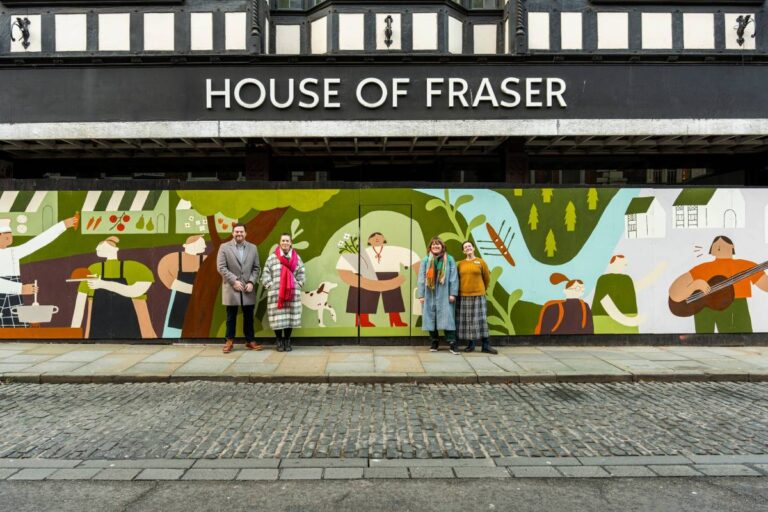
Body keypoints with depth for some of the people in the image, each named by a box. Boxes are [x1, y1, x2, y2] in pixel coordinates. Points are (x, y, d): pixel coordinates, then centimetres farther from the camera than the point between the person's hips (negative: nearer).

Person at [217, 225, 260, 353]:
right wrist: (234, 281, -13)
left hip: (248, 288, 2)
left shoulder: (253, 248, 8)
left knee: (249, 316, 8)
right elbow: (221, 267, -6)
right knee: (231, 316, 6)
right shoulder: (224, 247, 0)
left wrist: (251, 282, -7)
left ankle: (250, 341, 18)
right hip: (231, 288, -2)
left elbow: (256, 268, 7)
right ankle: (229, 341, 17)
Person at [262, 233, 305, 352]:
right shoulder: (272, 258, 2)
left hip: (292, 293, 2)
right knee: (277, 318, -1)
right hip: (275, 293, -1)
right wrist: (271, 286, -7)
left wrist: (296, 286, -2)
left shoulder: (296, 258, 7)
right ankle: (279, 341, 12)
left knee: (290, 317, 4)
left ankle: (287, 341, 17)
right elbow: (265, 275, 2)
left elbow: (301, 275, 8)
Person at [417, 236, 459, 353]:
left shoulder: (449, 259, 2)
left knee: (447, 318, -6)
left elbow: (453, 277, -1)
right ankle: (434, 342, 19)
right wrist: (421, 295, -2)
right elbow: (421, 278, 3)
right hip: (429, 294, 2)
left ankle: (452, 343, -1)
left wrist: (453, 293, -7)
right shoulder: (425, 260, 6)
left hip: (444, 295, -2)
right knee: (431, 318, 7)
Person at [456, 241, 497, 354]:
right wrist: (460, 290, 12)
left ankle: (485, 345, 2)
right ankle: (470, 344, 14)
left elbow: (487, 278, 10)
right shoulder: (460, 264, 5)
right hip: (464, 296, 2)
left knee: (481, 320, -2)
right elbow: (457, 279, 12)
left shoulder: (480, 262, 1)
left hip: (478, 295, -1)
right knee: (466, 320, 4)